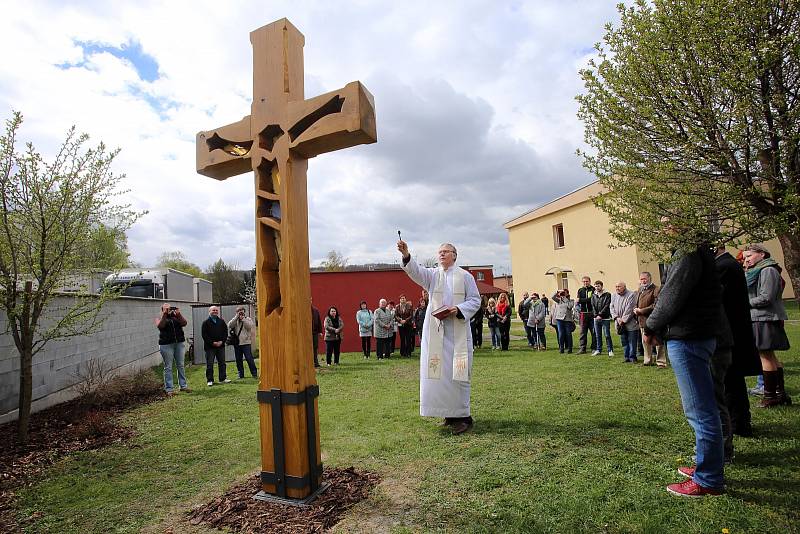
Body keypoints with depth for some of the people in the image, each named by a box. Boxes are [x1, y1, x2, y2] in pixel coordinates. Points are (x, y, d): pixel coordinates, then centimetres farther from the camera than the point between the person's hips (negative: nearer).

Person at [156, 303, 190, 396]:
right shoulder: (160, 319, 8)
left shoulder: (176, 317, 13)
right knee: (168, 367, 0)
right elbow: (159, 326, -13)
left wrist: (178, 314, -15)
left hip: (179, 344, 3)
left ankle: (183, 386, 15)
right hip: (166, 345, -2)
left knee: (180, 366, 7)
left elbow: (184, 323, -4)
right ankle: (168, 389, 4)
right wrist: (164, 315, -18)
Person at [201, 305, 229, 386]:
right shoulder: (206, 323, 0)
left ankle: (223, 378, 15)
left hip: (220, 346, 3)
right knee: (209, 364, 0)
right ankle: (210, 380, 6)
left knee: (222, 363, 8)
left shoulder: (221, 321, 11)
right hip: (209, 347, -3)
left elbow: (225, 332, 8)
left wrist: (222, 341, -7)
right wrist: (212, 342, -15)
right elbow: (204, 335, -7)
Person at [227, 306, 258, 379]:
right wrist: (237, 317, -10)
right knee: (238, 360, 8)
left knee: (249, 358, -6)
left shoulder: (248, 319, 6)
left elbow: (249, 326, -13)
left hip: (246, 343, -3)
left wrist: (243, 318, -11)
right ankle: (240, 375, 18)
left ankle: (254, 373, 1)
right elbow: (229, 325, -8)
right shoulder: (235, 320, 12)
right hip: (237, 343, 3)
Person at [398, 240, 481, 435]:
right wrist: (406, 255, -30)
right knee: (438, 371, 2)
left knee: (457, 373, -4)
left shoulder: (465, 276, 6)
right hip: (435, 331, 2)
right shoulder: (432, 274, 9)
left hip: (458, 331, -2)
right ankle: (450, 413, 16)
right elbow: (416, 271, -11)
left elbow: (475, 300, 4)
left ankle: (462, 415, 7)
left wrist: (458, 310, -14)